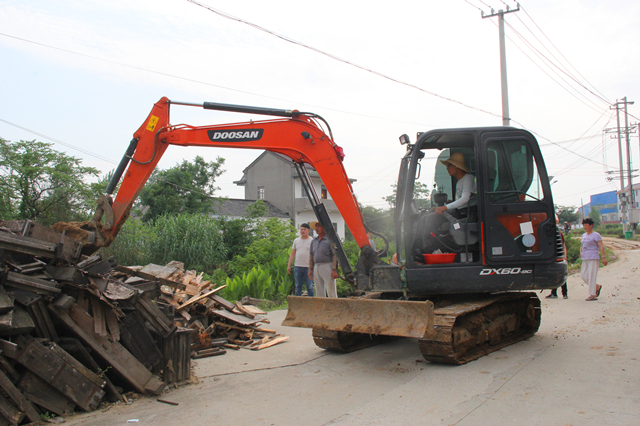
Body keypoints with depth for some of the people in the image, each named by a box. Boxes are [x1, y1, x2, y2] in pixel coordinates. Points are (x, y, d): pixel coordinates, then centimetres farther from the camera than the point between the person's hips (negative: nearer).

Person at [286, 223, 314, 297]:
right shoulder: (296, 241, 13)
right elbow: (292, 254, 14)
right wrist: (289, 265, 7)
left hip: (308, 267, -3)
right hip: (297, 266, 4)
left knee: (309, 286, -1)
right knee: (298, 286, 8)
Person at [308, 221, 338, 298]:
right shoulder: (314, 241, 15)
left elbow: (335, 256, -10)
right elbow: (311, 256, 21)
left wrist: (334, 270, -16)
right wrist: (310, 269, 14)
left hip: (327, 267, -7)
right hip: (316, 268, 7)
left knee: (331, 292, -7)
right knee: (319, 292, 10)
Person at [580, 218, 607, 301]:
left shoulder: (596, 235, -4)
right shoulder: (584, 235, 17)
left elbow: (601, 247, -10)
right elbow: (582, 246, 27)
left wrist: (604, 257, -18)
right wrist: (581, 253, 8)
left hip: (593, 258, -8)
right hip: (585, 259, 8)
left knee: (591, 276, -8)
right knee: (583, 275, 5)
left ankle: (593, 295, -5)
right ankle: (597, 287, 23)